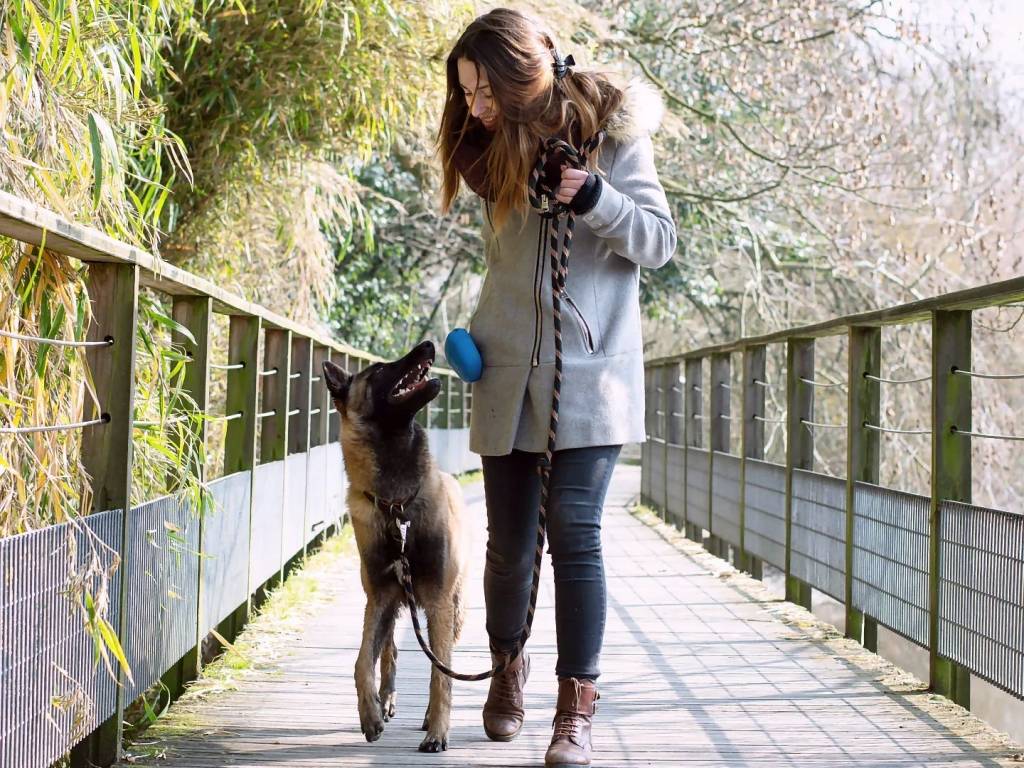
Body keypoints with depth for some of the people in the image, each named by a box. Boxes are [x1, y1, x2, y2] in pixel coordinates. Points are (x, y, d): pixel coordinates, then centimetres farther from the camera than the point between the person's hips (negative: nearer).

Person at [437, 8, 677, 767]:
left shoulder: (609, 130, -6)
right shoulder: (493, 148, 9)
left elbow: (659, 240, -5)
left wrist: (594, 197, -22)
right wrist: (475, 336, 7)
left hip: (590, 372, -4)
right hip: (507, 373, 4)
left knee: (574, 534, -10)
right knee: (510, 541, 8)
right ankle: (508, 669, 33)